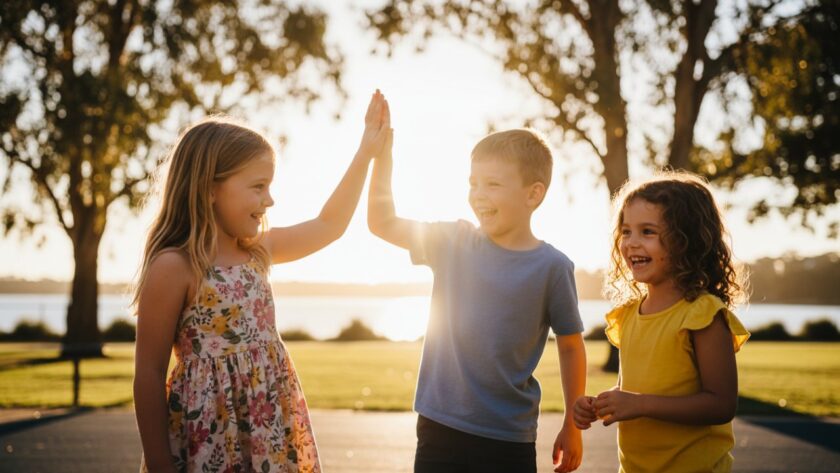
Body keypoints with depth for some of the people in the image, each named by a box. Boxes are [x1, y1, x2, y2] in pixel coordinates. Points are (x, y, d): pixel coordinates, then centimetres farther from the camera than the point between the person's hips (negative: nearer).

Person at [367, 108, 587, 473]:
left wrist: (573, 426, 3)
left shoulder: (551, 267, -7)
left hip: (508, 441, -2)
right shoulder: (453, 242, 0)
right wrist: (382, 152, -4)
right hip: (439, 429, 3)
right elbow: (382, 224, 6)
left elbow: (571, 346, 1)